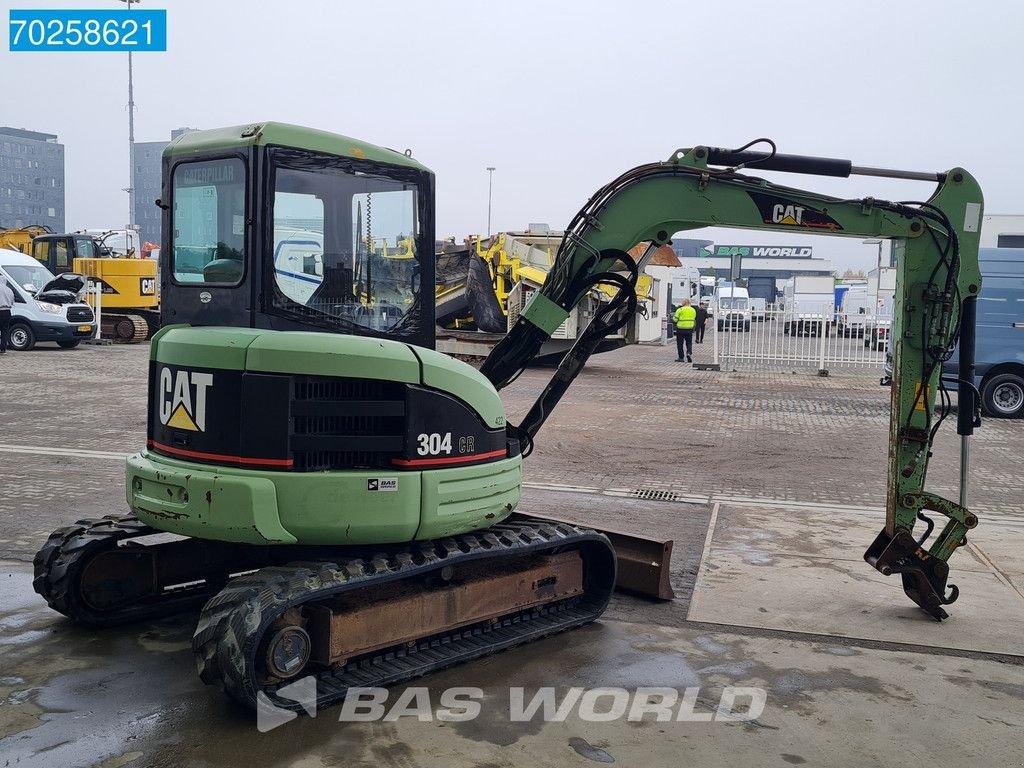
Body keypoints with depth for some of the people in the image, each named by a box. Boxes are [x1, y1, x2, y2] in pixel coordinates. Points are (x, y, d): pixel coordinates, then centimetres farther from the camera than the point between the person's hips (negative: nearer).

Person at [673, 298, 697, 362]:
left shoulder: (680, 310, -10)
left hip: (681, 329, -4)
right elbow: (694, 319, 16)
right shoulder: (693, 310, 8)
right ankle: (689, 353, -13)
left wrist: (673, 317, 12)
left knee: (680, 344, 6)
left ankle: (681, 357, 7)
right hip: (689, 329, 4)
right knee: (689, 343, 11)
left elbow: (675, 319, -8)